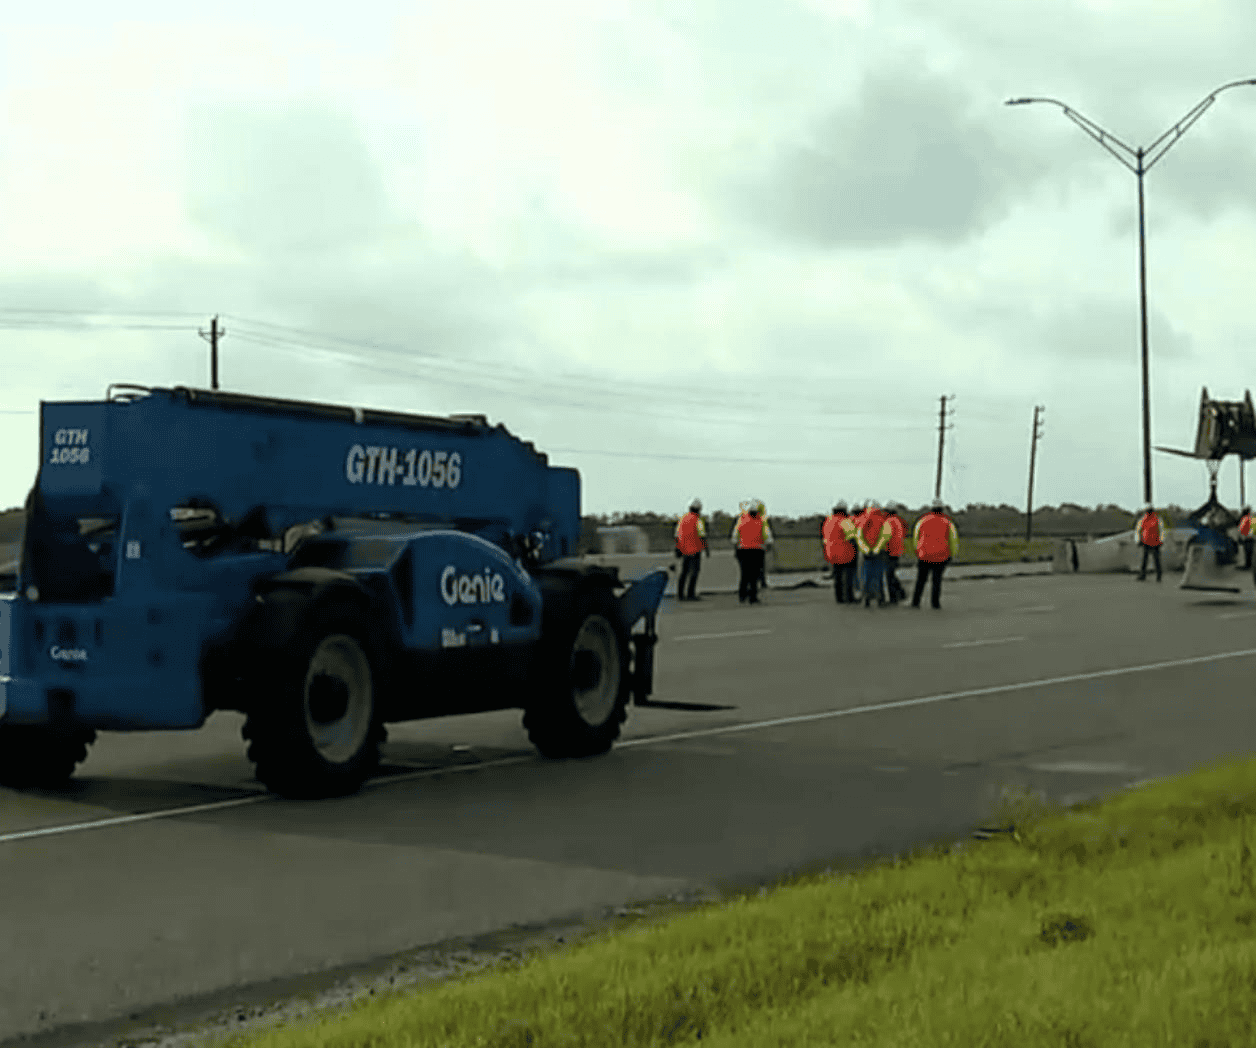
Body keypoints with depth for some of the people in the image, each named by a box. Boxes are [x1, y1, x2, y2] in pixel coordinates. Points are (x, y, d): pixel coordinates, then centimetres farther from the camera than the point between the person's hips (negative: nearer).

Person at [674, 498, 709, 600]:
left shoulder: (682, 519, 9)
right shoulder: (698, 520, -10)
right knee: (694, 572, -2)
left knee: (684, 572, 11)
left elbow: (677, 535, 11)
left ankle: (680, 593, 9)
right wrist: (707, 549, -6)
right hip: (695, 549, -6)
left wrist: (678, 549, 18)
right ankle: (691, 594, -7)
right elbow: (702, 536, -13)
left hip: (684, 550, 6)